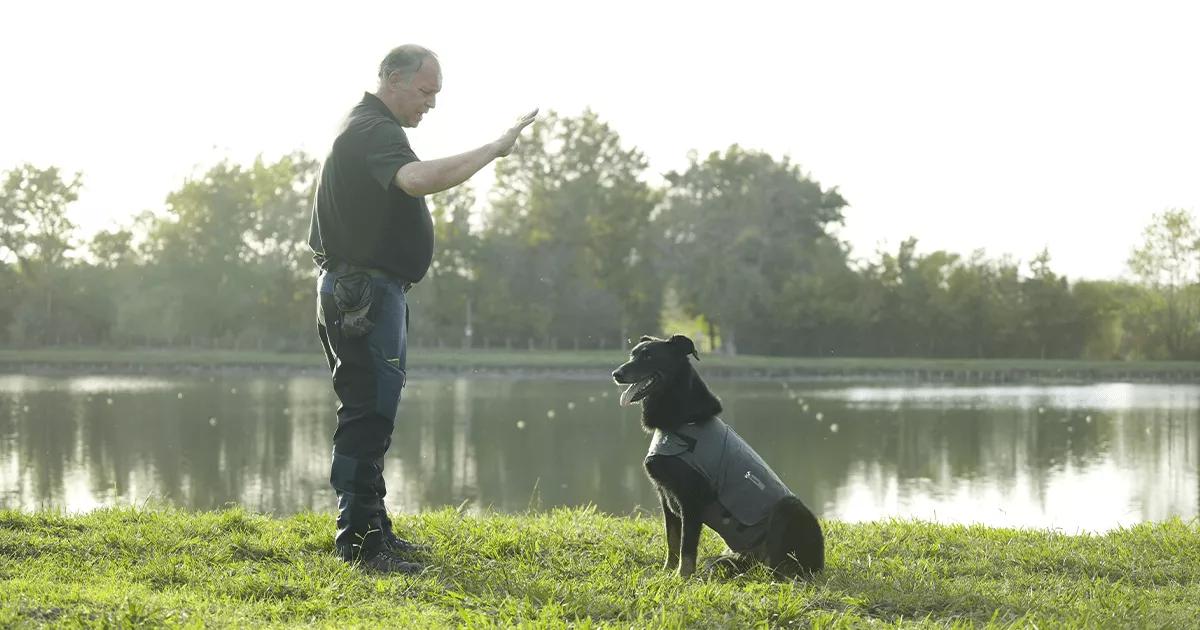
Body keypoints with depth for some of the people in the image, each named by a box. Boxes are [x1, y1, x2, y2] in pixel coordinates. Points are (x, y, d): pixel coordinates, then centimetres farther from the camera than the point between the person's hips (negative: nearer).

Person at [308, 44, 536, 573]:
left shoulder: (365, 128, 19)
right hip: (365, 289, -11)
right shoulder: (374, 131, -17)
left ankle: (372, 530, 23)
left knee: (371, 412, 15)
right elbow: (418, 178, -37)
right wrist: (493, 149, -30)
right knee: (368, 414, -10)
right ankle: (360, 541, -8)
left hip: (360, 289, 11)